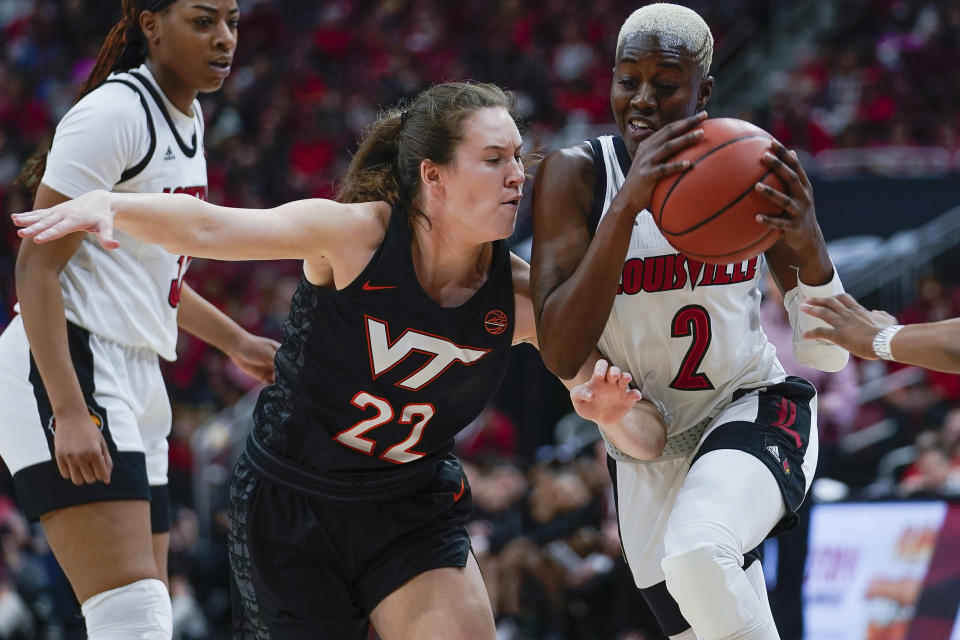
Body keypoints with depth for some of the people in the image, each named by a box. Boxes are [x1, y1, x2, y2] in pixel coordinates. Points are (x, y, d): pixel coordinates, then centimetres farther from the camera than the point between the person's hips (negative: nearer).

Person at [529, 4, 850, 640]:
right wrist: (627, 205, -34)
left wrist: (810, 248, -30)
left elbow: (826, 355, -9)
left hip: (754, 410, -2)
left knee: (699, 557, -33)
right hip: (646, 448, 2)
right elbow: (561, 355, -25)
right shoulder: (577, 175, -13)